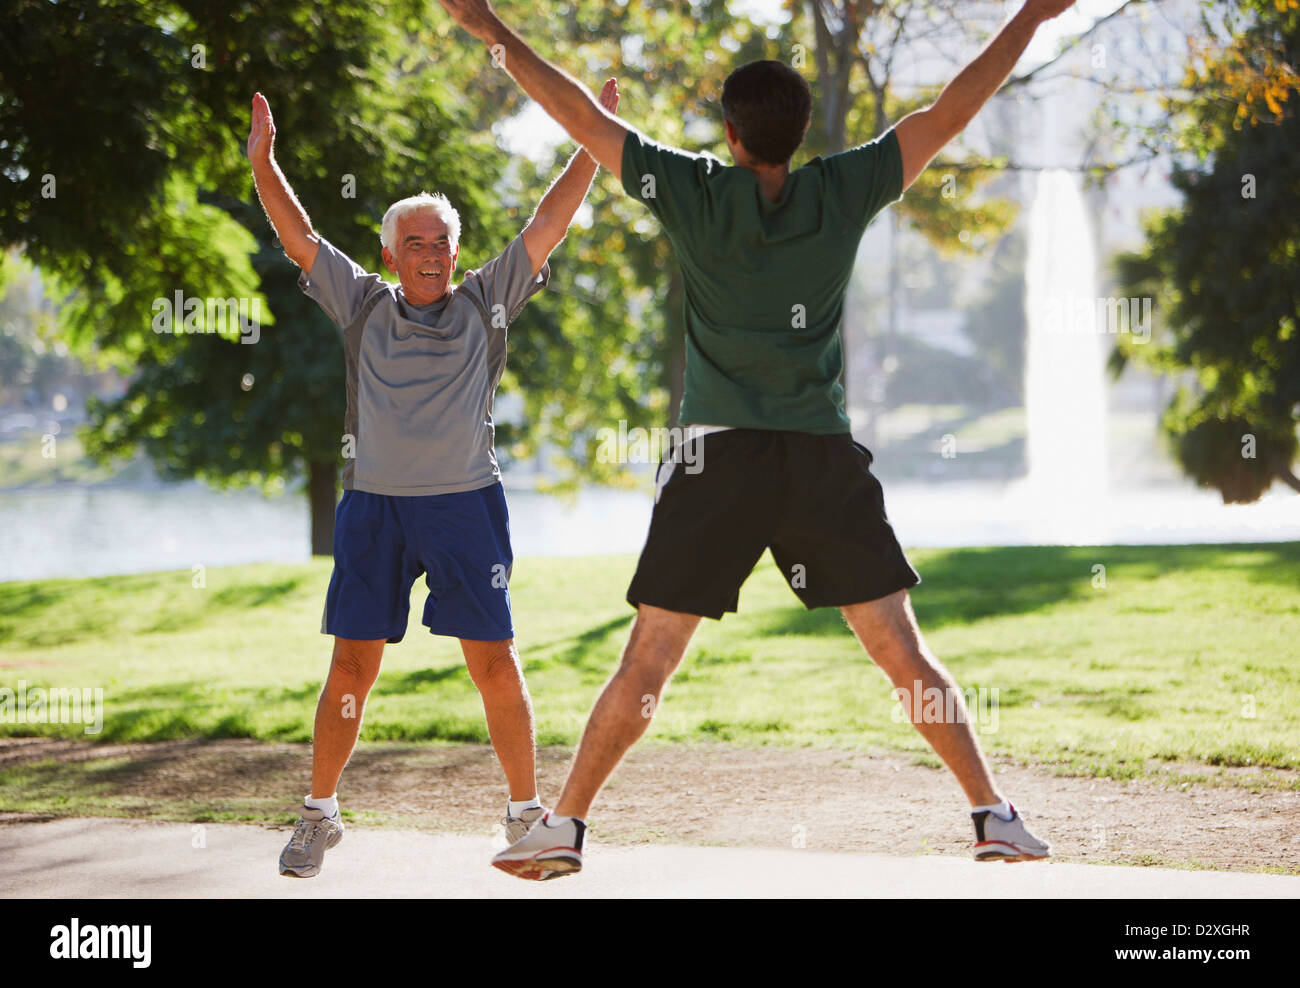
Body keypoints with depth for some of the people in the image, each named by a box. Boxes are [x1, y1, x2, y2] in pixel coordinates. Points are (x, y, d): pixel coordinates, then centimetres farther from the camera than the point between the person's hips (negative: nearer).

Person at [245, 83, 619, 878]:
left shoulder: (485, 303, 8)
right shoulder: (364, 305, 10)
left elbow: (547, 226, 5)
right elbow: (298, 237, 8)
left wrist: (593, 145, 0)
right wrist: (264, 161, 0)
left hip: (465, 503, 0)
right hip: (374, 506, 1)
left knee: (496, 664, -4)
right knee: (352, 668, 1)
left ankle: (527, 812, 7)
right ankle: (320, 816, 14)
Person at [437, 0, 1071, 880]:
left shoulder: (693, 192, -1)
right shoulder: (843, 193, 1)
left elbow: (583, 116, 2)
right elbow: (951, 113, 5)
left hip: (717, 456, -1)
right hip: (824, 455, 1)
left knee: (647, 663, 4)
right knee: (906, 656, 4)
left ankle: (564, 827, 6)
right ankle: (996, 814, 3)